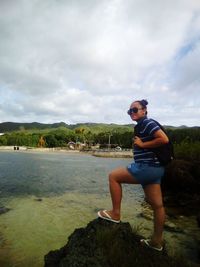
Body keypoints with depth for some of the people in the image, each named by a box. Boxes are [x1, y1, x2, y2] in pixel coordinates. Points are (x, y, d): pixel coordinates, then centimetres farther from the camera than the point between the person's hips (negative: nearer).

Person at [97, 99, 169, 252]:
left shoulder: (148, 122, -10)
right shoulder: (141, 126, 18)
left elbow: (164, 139, -21)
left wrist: (142, 144, -16)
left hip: (148, 167, -10)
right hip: (152, 167, 10)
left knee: (114, 176, -3)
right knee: (157, 205, 14)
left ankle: (115, 214, 6)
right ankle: (157, 241, 27)